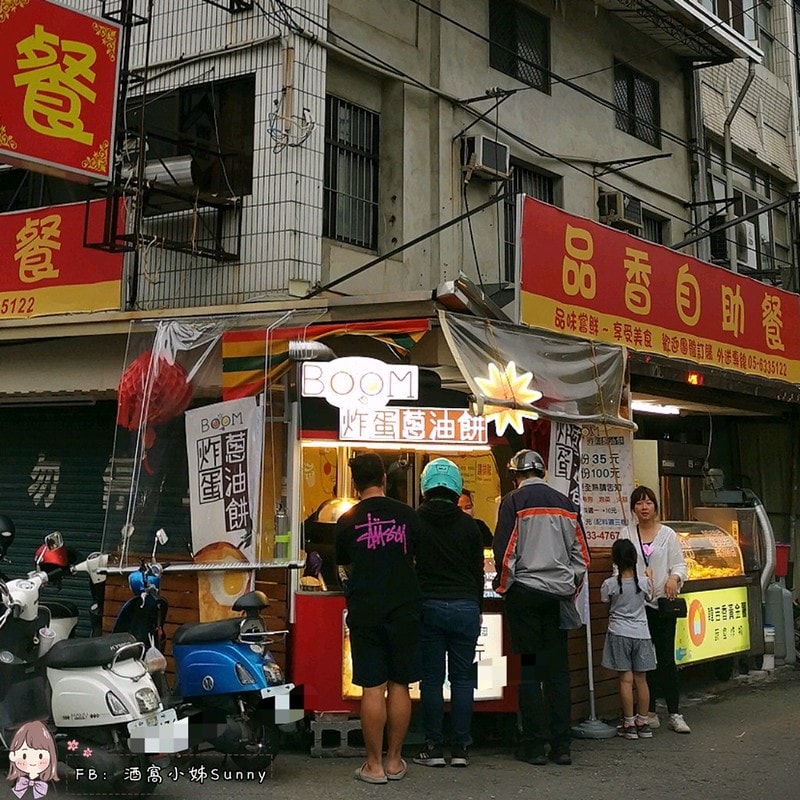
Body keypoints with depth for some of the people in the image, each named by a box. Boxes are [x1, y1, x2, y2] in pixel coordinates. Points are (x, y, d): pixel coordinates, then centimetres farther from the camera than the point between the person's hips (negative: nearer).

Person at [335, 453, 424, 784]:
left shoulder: (347, 521, -1)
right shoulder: (408, 515, -1)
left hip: (365, 613, -1)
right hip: (404, 611, 1)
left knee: (372, 688, 2)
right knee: (399, 686, 9)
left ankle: (374, 765, 8)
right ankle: (394, 761, 16)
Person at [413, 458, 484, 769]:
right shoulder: (469, 525, 3)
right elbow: (478, 572, 8)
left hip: (429, 606, -1)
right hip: (465, 607, 2)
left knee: (431, 679, 5)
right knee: (462, 679, 7)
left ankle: (433, 748, 7)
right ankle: (460, 749, 9)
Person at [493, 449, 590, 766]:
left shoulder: (514, 501, -5)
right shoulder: (565, 503, 10)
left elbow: (505, 550, -9)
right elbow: (582, 553, 11)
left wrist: (504, 586, 5)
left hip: (525, 591, -4)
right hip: (559, 594, 4)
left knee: (530, 668, 2)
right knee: (558, 669, 8)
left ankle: (534, 745, 5)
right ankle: (561, 746, 10)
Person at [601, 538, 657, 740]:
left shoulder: (610, 584, -12)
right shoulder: (643, 581, -6)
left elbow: (604, 600, 8)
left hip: (619, 633, -2)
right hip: (641, 633, 2)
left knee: (626, 679, 1)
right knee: (641, 679, 8)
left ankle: (629, 724, 4)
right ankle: (643, 723, 14)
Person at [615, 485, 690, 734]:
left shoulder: (667, 534, 6)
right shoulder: (626, 534, 7)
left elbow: (679, 565, 4)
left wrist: (674, 577, -17)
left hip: (663, 602, -1)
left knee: (667, 659, -3)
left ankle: (674, 714, 2)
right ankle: (650, 713, 16)